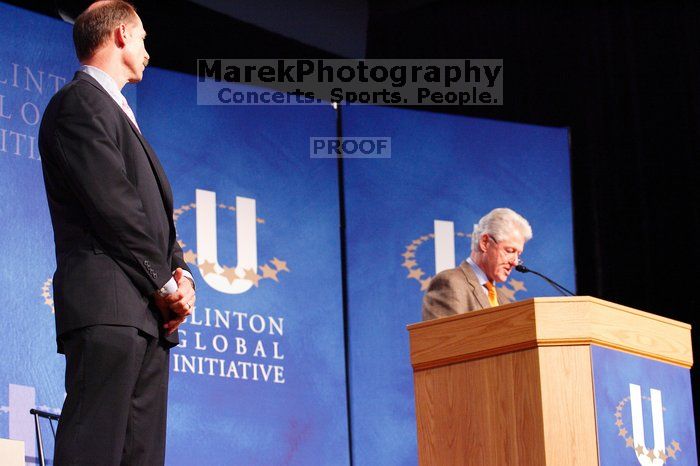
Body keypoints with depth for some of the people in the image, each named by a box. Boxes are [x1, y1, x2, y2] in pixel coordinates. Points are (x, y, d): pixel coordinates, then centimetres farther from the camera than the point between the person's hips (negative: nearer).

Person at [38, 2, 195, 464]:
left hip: (150, 315, 10)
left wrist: (181, 273, 5)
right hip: (108, 306, -10)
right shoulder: (80, 102, -3)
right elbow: (113, 206, -12)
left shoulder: (118, 113, 28)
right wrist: (164, 284, -8)